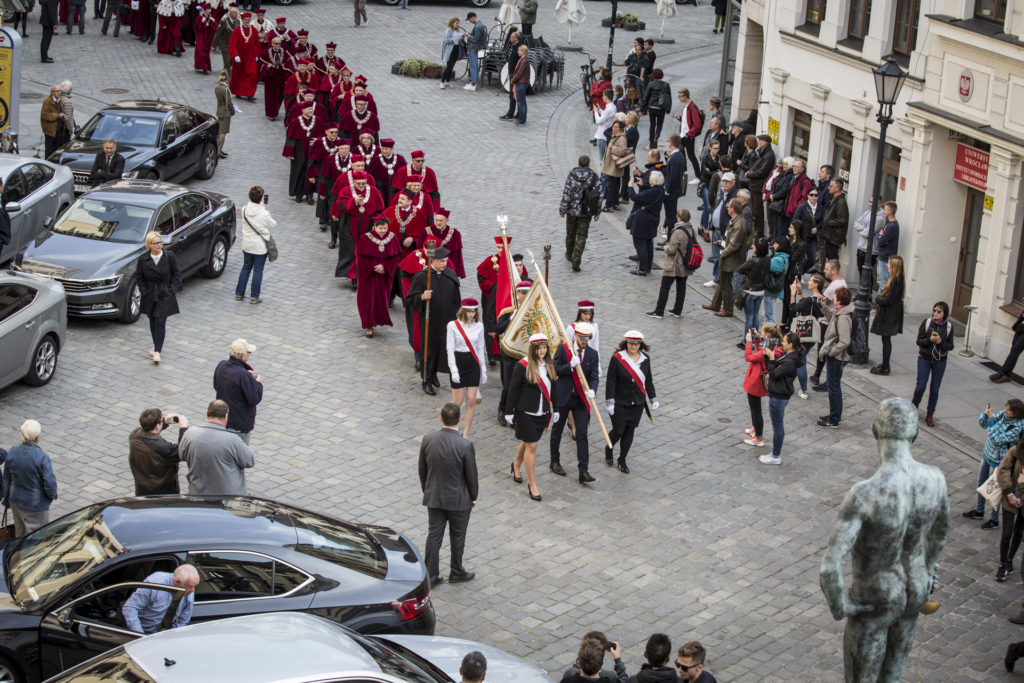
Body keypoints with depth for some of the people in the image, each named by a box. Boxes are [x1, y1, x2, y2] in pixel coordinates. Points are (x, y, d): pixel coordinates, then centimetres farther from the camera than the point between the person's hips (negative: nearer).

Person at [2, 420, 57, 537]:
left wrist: (7, 499, 18)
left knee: (20, 533, 24)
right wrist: (52, 495, 2)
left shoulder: (12, 452, -9)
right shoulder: (42, 457, -26)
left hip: (16, 501, 6)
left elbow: (6, 479, 4)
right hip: (36, 504, -6)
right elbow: (50, 483, -21)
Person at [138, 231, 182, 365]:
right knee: (153, 322, 13)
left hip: (165, 295, -3)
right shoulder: (143, 260, -4)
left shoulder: (170, 257, -8)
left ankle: (157, 351, -9)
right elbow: (140, 278, 6)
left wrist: (172, 290, -6)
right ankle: (157, 345, 33)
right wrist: (144, 292, -3)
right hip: (150, 296, 3)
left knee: (160, 322, -9)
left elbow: (177, 274, 1)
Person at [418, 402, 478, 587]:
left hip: (434, 497, 3)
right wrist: (473, 496, 4)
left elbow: (422, 470, 1)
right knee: (458, 537, 16)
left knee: (433, 536, 13)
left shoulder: (428, 440, -11)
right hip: (459, 499, -3)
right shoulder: (465, 445, -23)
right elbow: (471, 475, -13)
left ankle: (430, 576, 19)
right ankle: (456, 572, 33)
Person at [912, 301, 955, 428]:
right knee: (921, 386, -3)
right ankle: (913, 407, 24)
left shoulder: (948, 326, -5)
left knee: (935, 389, 5)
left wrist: (940, 342, -21)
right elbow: (919, 341, -7)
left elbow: (950, 346, -3)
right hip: (924, 359, -1)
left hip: (940, 361, 1)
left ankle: (930, 415, 18)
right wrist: (930, 339, -25)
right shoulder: (926, 323, -9)